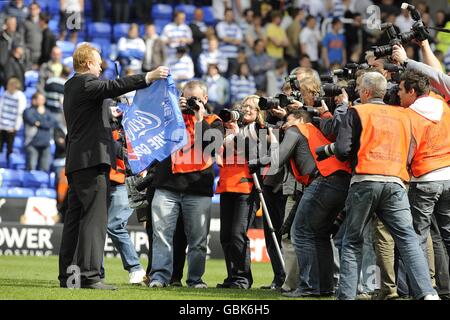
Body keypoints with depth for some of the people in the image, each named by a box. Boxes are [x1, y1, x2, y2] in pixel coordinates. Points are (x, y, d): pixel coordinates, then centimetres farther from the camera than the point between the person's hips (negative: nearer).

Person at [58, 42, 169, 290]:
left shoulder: (70, 86, 20)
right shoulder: (85, 83, -10)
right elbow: (113, 86, -24)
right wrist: (148, 77, -28)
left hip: (75, 163, 10)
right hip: (92, 158, -10)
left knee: (75, 218, 9)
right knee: (95, 217, -12)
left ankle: (67, 274, 9)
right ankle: (89, 274, -17)